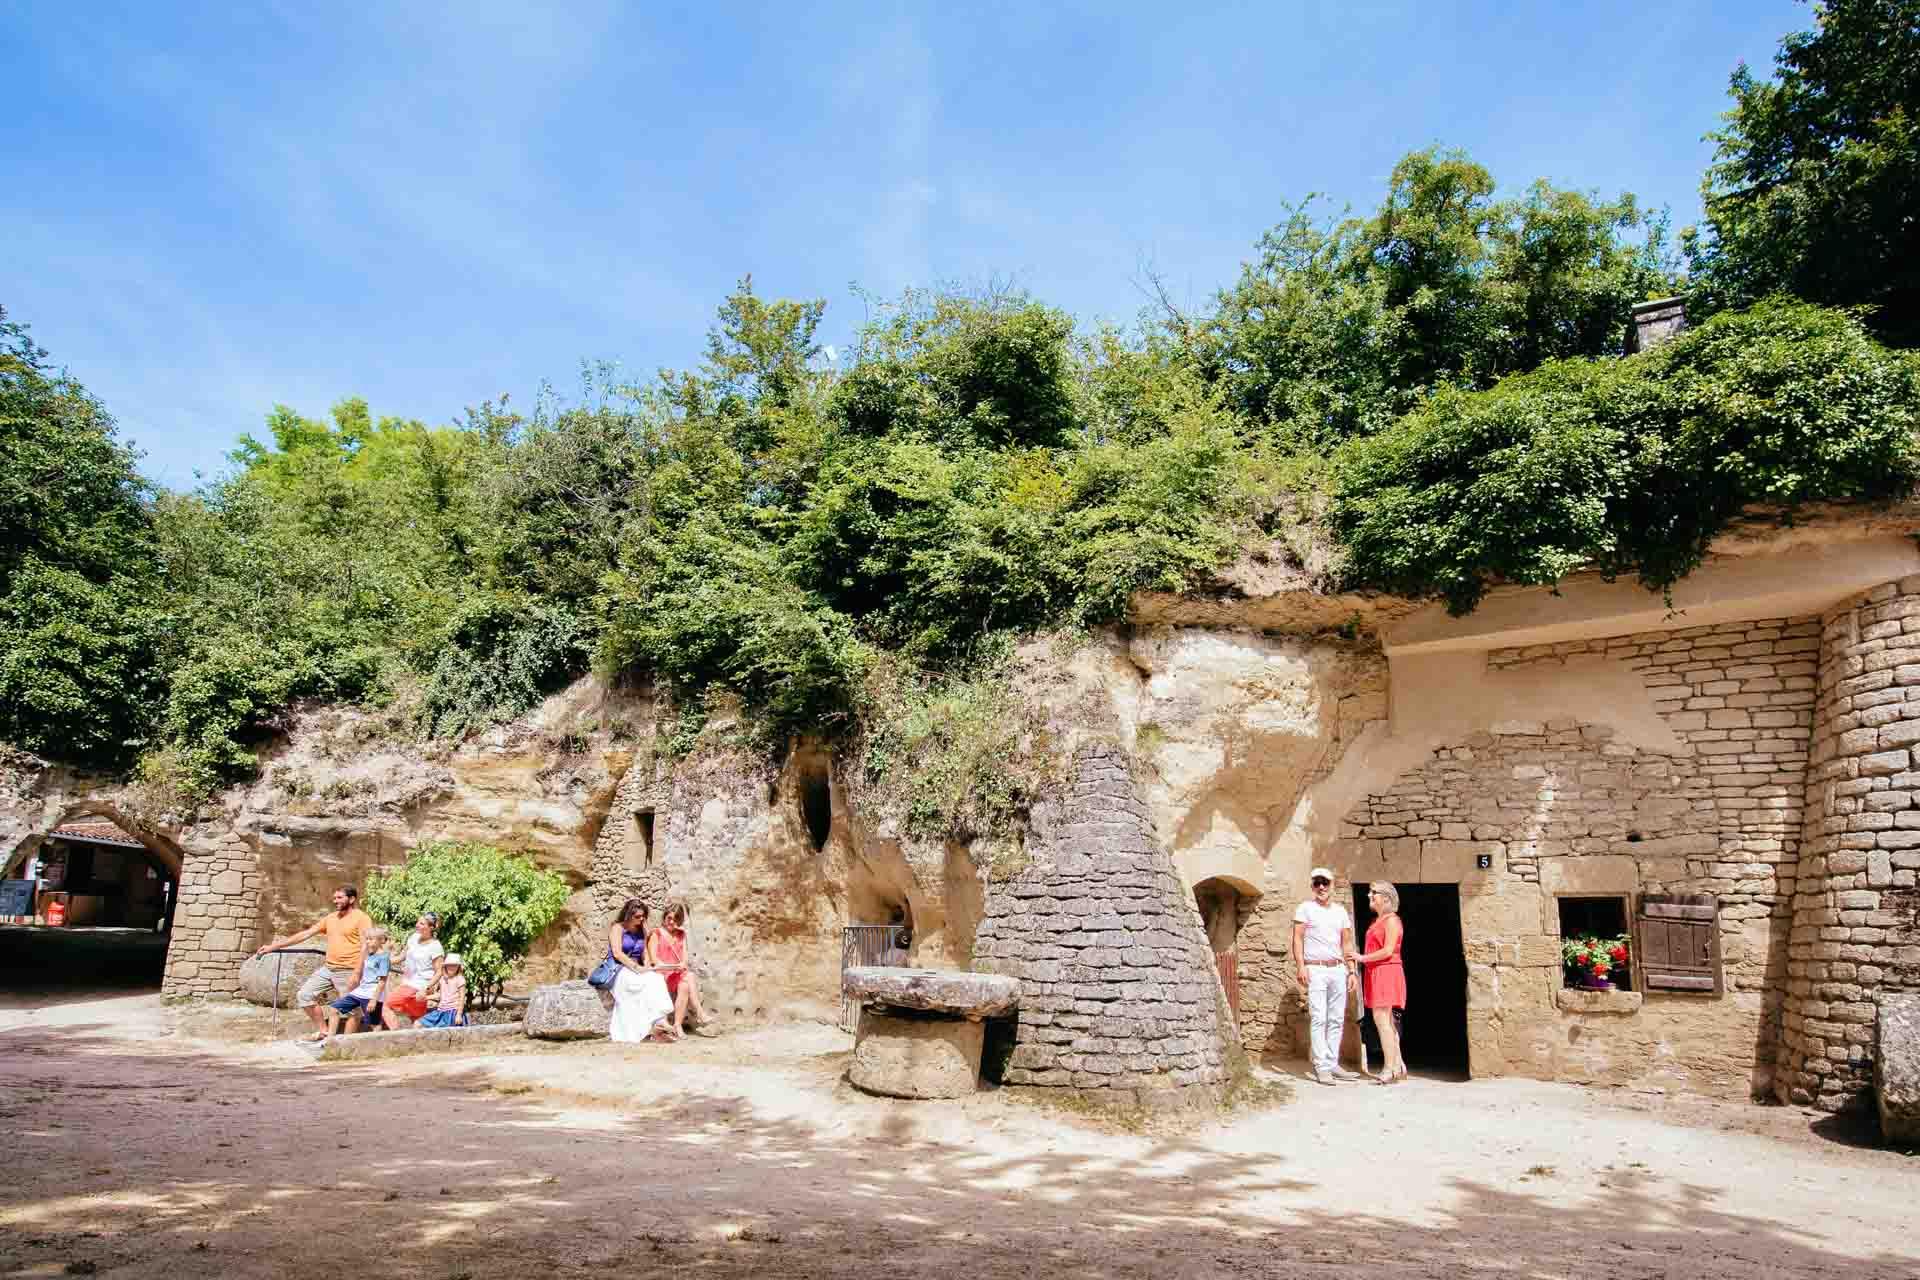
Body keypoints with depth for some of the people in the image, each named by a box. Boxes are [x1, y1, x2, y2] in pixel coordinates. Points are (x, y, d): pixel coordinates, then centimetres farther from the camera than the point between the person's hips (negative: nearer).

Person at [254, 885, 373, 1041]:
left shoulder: (362, 918, -9)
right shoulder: (330, 918, 13)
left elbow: (365, 947, -15)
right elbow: (304, 934, 14)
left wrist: (357, 973, -23)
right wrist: (273, 946, 12)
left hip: (347, 971, -8)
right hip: (327, 968, 8)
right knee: (305, 994, 5)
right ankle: (322, 1031, 14)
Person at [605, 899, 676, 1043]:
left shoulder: (641, 930, 19)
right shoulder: (617, 928, 0)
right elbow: (617, 953, -13)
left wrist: (647, 965, -7)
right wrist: (637, 968, -22)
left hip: (636, 970, 5)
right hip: (618, 971, -5)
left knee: (657, 977, -28)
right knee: (649, 981, -33)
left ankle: (660, 1022, -42)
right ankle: (658, 1021, -40)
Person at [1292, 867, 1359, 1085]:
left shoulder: (1340, 912, 15)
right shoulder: (1305, 909, 2)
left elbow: (1347, 944, 15)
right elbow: (1297, 938, -3)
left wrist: (1352, 971, 7)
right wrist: (1300, 966, -14)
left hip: (1338, 969, 5)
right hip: (1315, 970, -5)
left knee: (1337, 1019, 5)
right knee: (1318, 1019, -9)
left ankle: (1332, 1064, 11)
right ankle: (1321, 1067, -8)